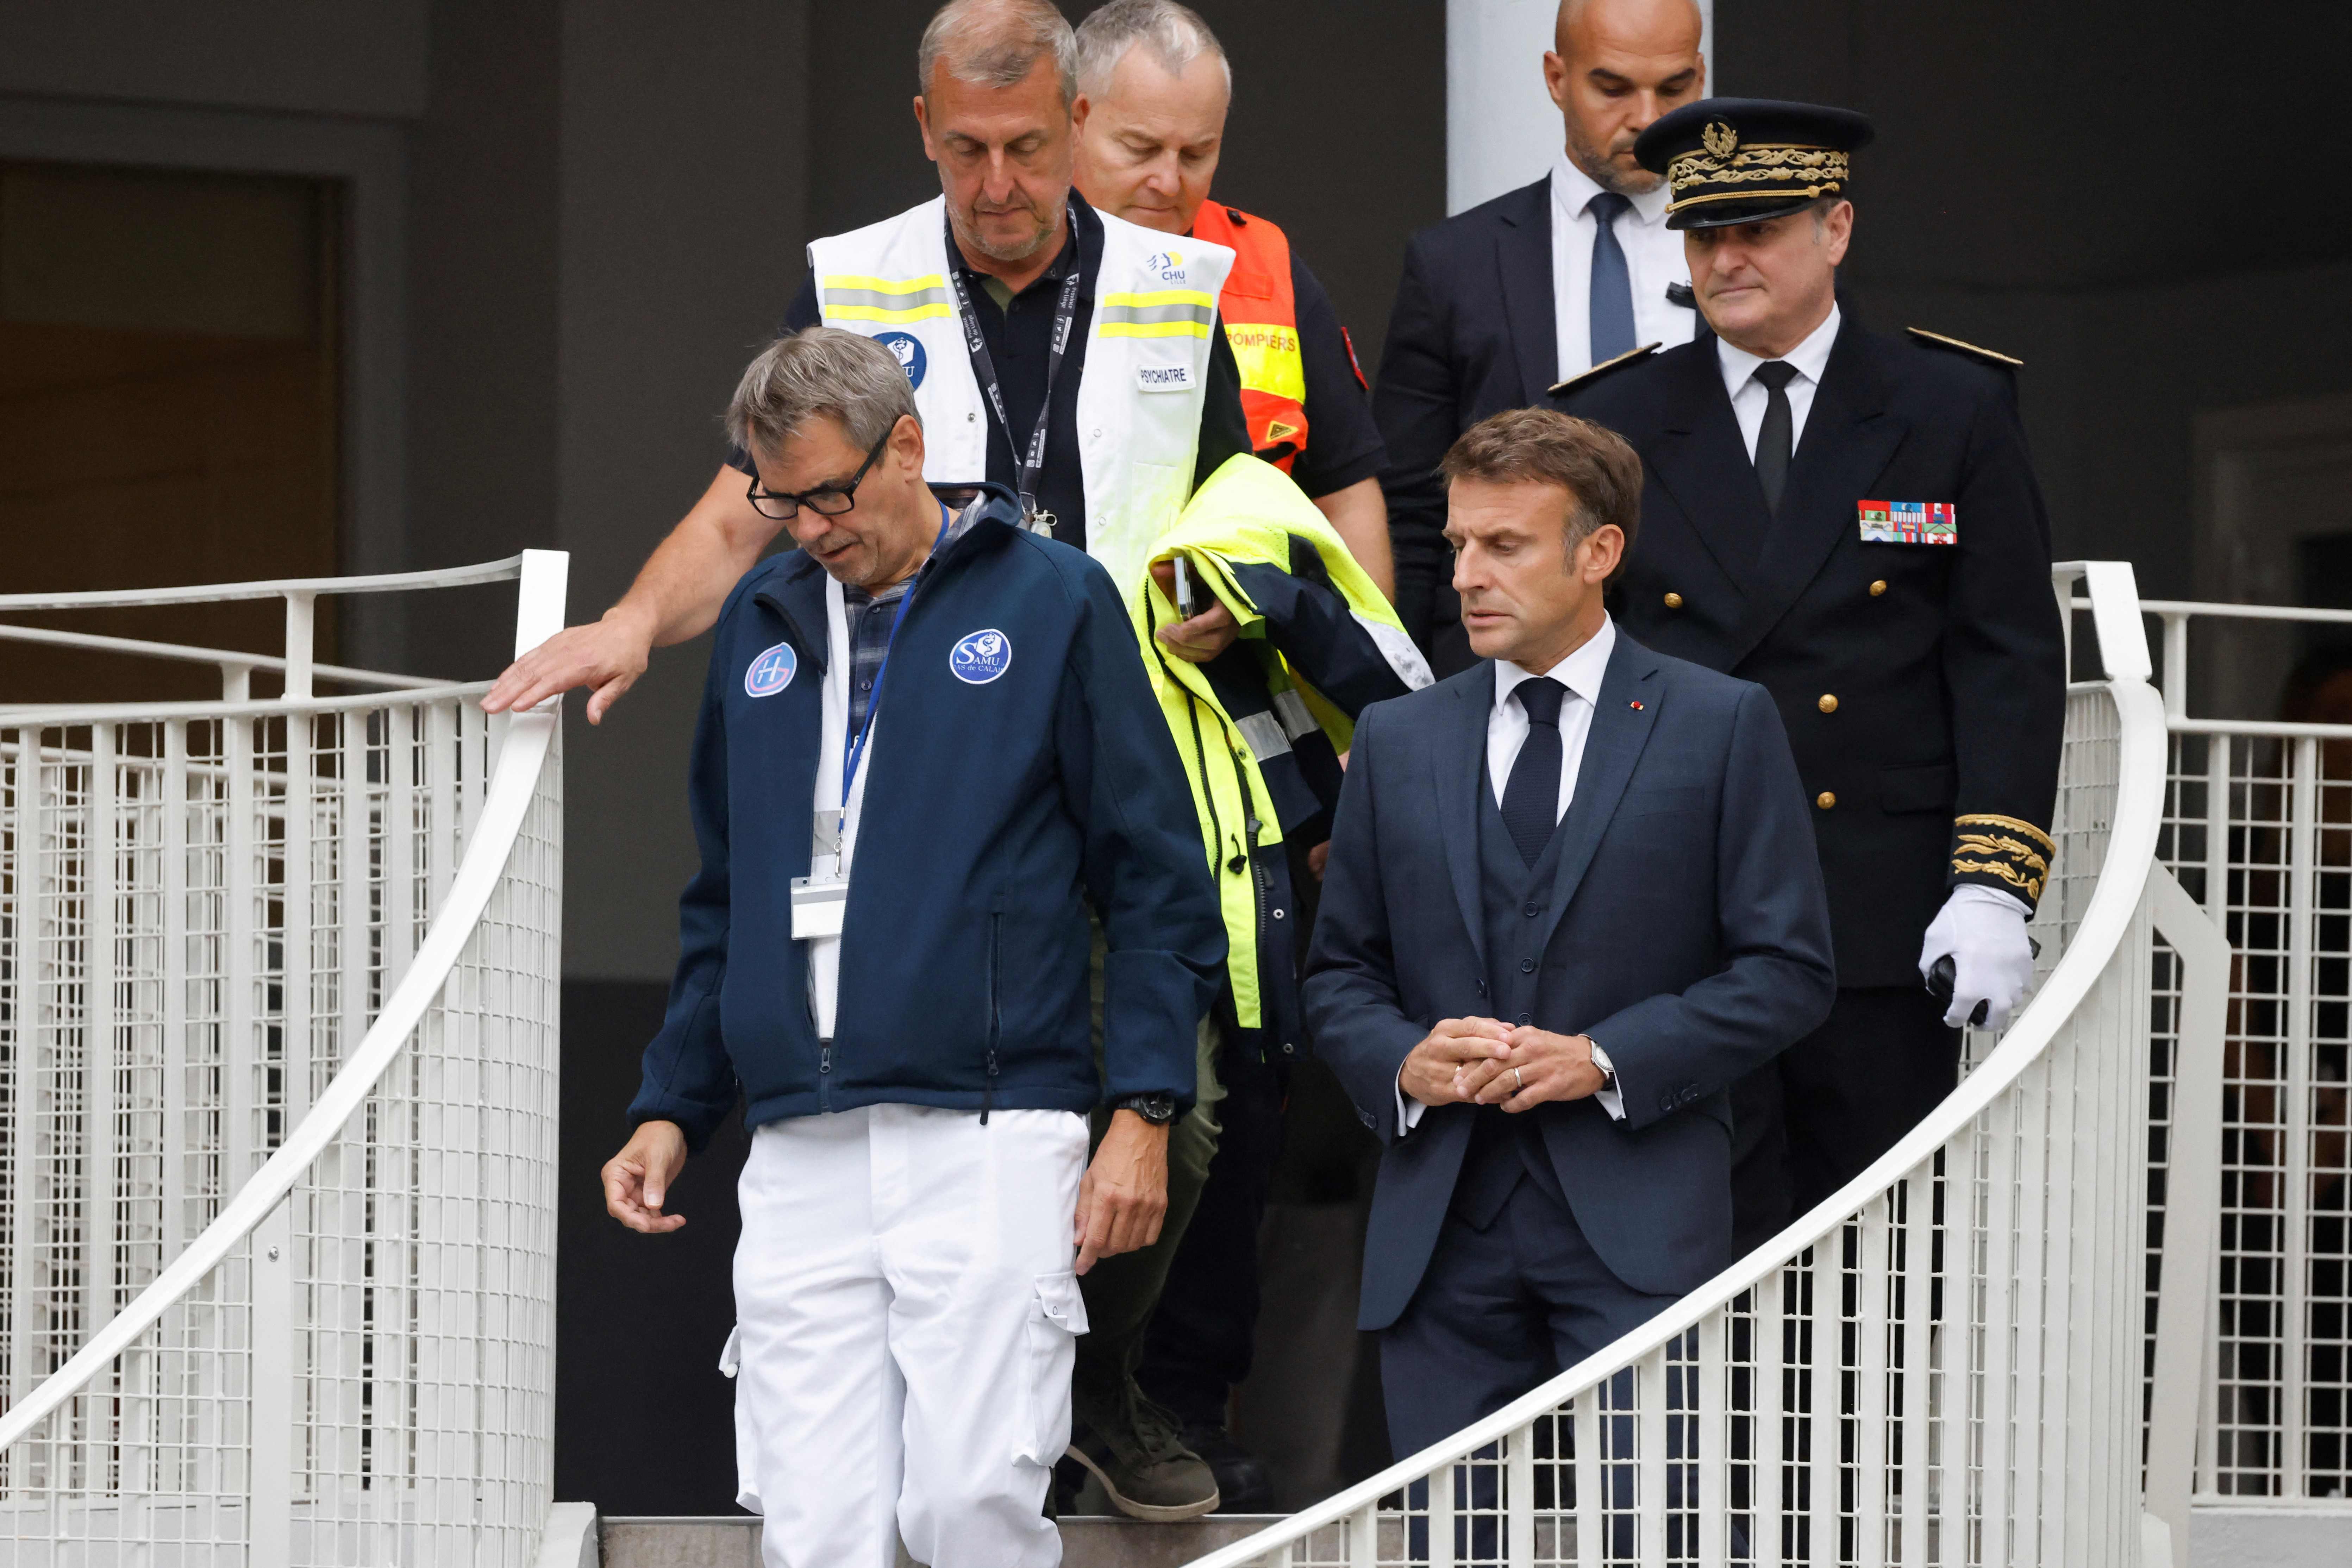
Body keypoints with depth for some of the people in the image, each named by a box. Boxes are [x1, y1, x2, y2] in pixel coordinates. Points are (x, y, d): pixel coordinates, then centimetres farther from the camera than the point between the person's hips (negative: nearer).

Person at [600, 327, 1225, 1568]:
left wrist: (1142, 1111, -6)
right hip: (800, 1160, 4)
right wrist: (672, 1110, 17)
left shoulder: (1050, 603, 3)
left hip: (989, 1141, -4)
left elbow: (1155, 880, 2)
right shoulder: (759, 625, 17)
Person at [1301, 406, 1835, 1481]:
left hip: (1638, 1231, -3)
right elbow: (1340, 970, 17)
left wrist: (1608, 1061, -11)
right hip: (1443, 1224, 3)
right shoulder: (1399, 740, 14)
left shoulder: (1723, 726, 4)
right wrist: (1401, 1061, -5)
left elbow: (1789, 969, 0)